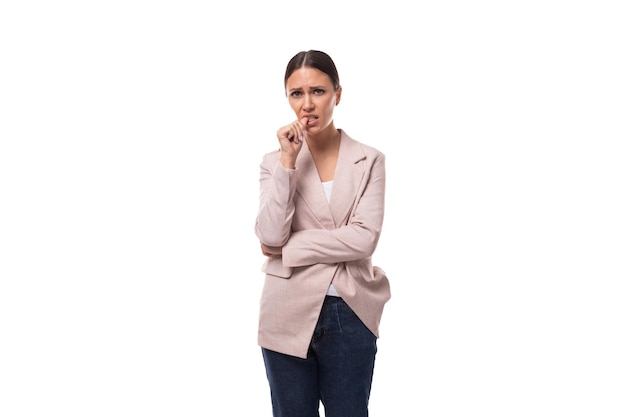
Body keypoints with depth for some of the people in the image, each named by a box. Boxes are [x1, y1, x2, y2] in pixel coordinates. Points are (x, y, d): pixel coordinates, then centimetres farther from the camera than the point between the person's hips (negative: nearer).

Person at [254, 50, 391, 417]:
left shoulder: (369, 160, -2)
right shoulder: (275, 161, 2)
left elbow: (365, 238, -13)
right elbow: (270, 236, -11)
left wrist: (287, 248, -11)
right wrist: (288, 162, -14)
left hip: (350, 316, -1)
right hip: (289, 316, 1)